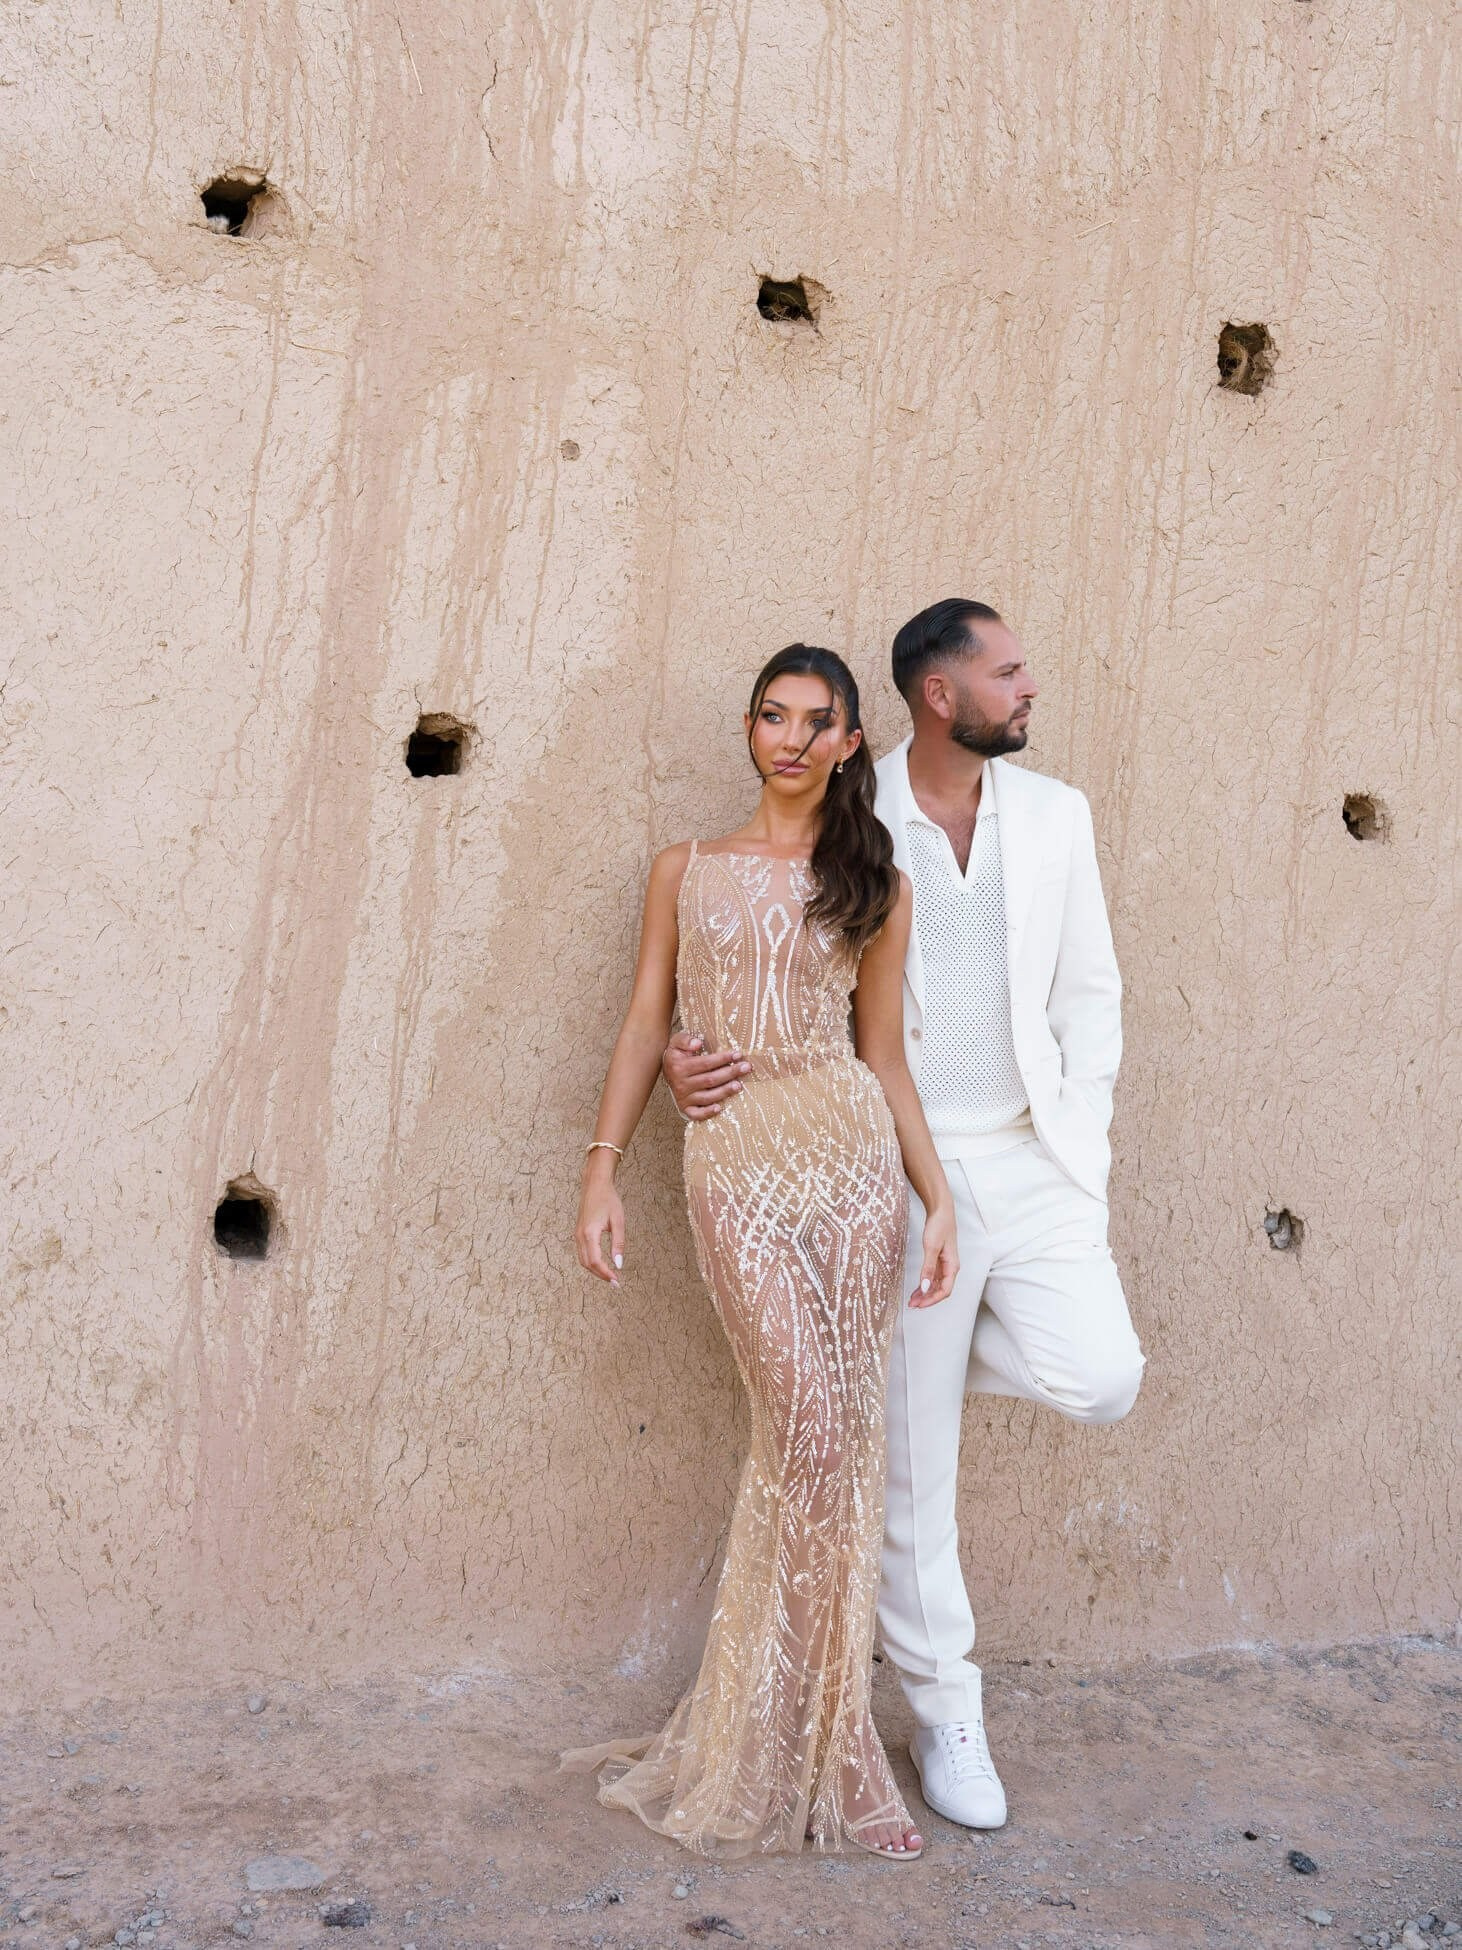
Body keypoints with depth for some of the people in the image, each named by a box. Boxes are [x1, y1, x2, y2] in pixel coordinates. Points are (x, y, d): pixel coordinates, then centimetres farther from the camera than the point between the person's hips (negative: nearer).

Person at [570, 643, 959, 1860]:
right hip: (735, 1163, -1)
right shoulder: (687, 871, 10)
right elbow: (646, 1026, 8)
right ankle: (827, 1757, 12)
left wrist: (940, 1200, 2)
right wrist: (603, 1171, 0)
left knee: (838, 1442, 2)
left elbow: (885, 1055, 9)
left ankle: (778, 1740, 20)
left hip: (853, 1152, 2)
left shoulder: (876, 886, 9)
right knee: (810, 1432, -6)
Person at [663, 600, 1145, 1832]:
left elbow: (1089, 991, 10)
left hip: (1032, 1155, 3)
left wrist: (1080, 1141, 2)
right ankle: (946, 1712, 24)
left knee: (1100, 1379, -15)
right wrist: (688, 1056, -20)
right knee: (913, 1458, 5)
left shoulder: (1054, 817, 7)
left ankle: (945, 1349, 18)